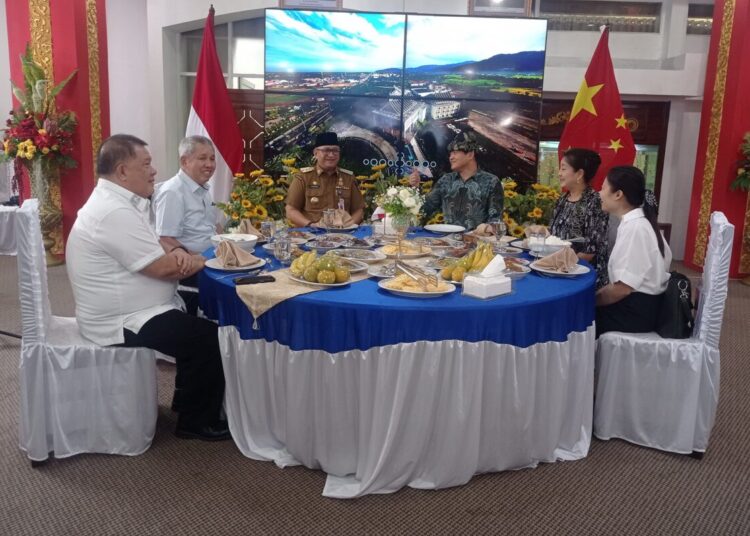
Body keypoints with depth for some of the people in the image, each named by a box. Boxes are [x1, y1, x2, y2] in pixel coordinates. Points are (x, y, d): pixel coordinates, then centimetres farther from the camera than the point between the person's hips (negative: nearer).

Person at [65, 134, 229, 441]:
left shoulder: (117, 202, 8)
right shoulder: (115, 212, -25)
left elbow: (155, 249, 15)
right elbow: (163, 268, -26)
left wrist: (179, 252, -7)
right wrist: (196, 261, -7)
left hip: (129, 310, 10)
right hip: (123, 322, -10)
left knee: (198, 318, 15)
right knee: (211, 339, -12)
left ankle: (189, 398, 25)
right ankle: (197, 422, 4)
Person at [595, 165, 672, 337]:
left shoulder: (633, 228, -21)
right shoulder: (638, 222, 8)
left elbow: (622, 287, -23)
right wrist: (594, 295, 4)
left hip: (638, 311, -8)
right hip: (641, 304, 8)